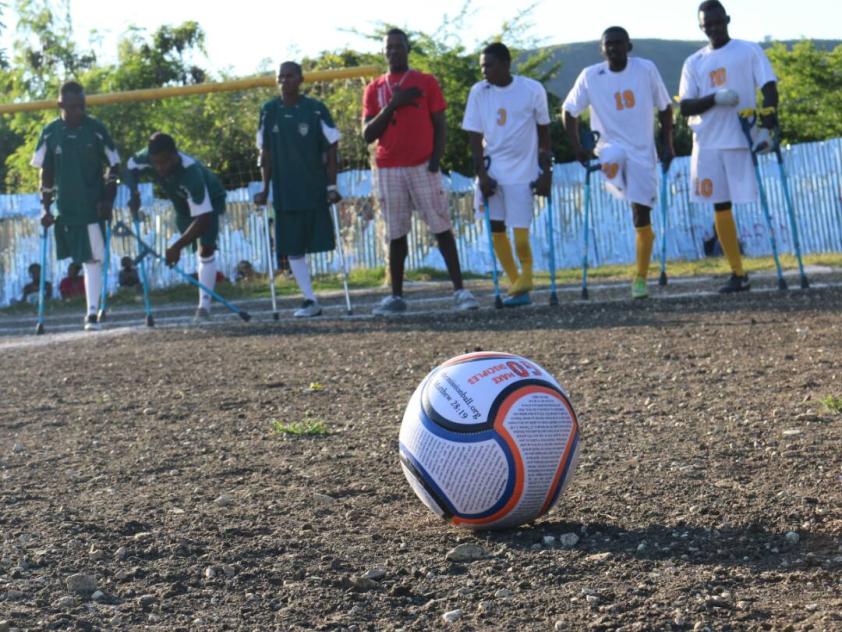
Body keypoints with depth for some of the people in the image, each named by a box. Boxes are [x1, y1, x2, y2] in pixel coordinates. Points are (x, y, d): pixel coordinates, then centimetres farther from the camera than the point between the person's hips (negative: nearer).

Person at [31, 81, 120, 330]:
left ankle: (92, 312, -9)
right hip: (66, 209, 2)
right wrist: (46, 208, 4)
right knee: (86, 259, 9)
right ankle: (92, 309, 20)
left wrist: (108, 200, -7)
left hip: (94, 206, -2)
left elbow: (113, 167, 2)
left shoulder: (96, 129, -4)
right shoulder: (50, 133, 1)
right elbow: (46, 173, 8)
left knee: (93, 259, -8)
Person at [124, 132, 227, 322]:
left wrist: (177, 247, -54)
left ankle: (204, 306, -17)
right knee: (200, 249, 12)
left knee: (206, 248, -18)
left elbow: (203, 219, -48)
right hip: (182, 202, 6)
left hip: (210, 199, -6)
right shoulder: (146, 157, -32)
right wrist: (134, 194, -26)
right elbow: (130, 167, -6)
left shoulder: (191, 172, -46)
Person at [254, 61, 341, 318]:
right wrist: (265, 189, 4)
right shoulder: (269, 111, 4)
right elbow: (265, 153, 8)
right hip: (284, 191, 3)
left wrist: (332, 186, -8)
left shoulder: (316, 109, -3)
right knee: (292, 247, 2)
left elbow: (330, 149, -3)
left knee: (321, 243, -1)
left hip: (315, 189, -3)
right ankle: (310, 300, 9)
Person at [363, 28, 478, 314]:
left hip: (423, 166, -2)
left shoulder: (427, 82, 6)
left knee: (441, 228, -5)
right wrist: (391, 106, -8)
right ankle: (396, 296, 8)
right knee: (395, 234, 4)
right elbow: (368, 135, 4)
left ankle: (460, 290, -7)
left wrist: (436, 159, -10)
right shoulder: (374, 89, 11)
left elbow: (439, 126, 5)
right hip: (389, 169, 2)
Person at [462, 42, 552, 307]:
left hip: (523, 171, -3)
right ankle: (518, 285, 15)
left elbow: (543, 133, 2)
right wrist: (481, 174, -8)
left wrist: (546, 172, -1)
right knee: (496, 228, 2)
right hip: (492, 170, 3)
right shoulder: (478, 92, -1)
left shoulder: (533, 90, -5)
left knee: (520, 234, -9)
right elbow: (475, 137, 0)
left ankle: (524, 281, 14)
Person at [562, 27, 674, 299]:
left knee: (642, 217, -1)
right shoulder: (590, 76, -3)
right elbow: (569, 111, 6)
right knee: (612, 163, -42)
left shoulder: (646, 69, -2)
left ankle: (641, 278, 9)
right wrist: (578, 147, -4)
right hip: (611, 145, 0)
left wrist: (667, 144, 2)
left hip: (643, 150, 1)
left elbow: (665, 106, 7)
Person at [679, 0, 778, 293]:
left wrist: (767, 125, -18)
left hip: (742, 139, -3)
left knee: (754, 202, -9)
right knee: (721, 208, 4)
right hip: (708, 144, 4)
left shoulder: (749, 51, 4)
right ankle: (737, 273, 12)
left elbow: (769, 87, -4)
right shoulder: (694, 62, 13)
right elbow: (685, 107, 6)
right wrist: (715, 98, -13)